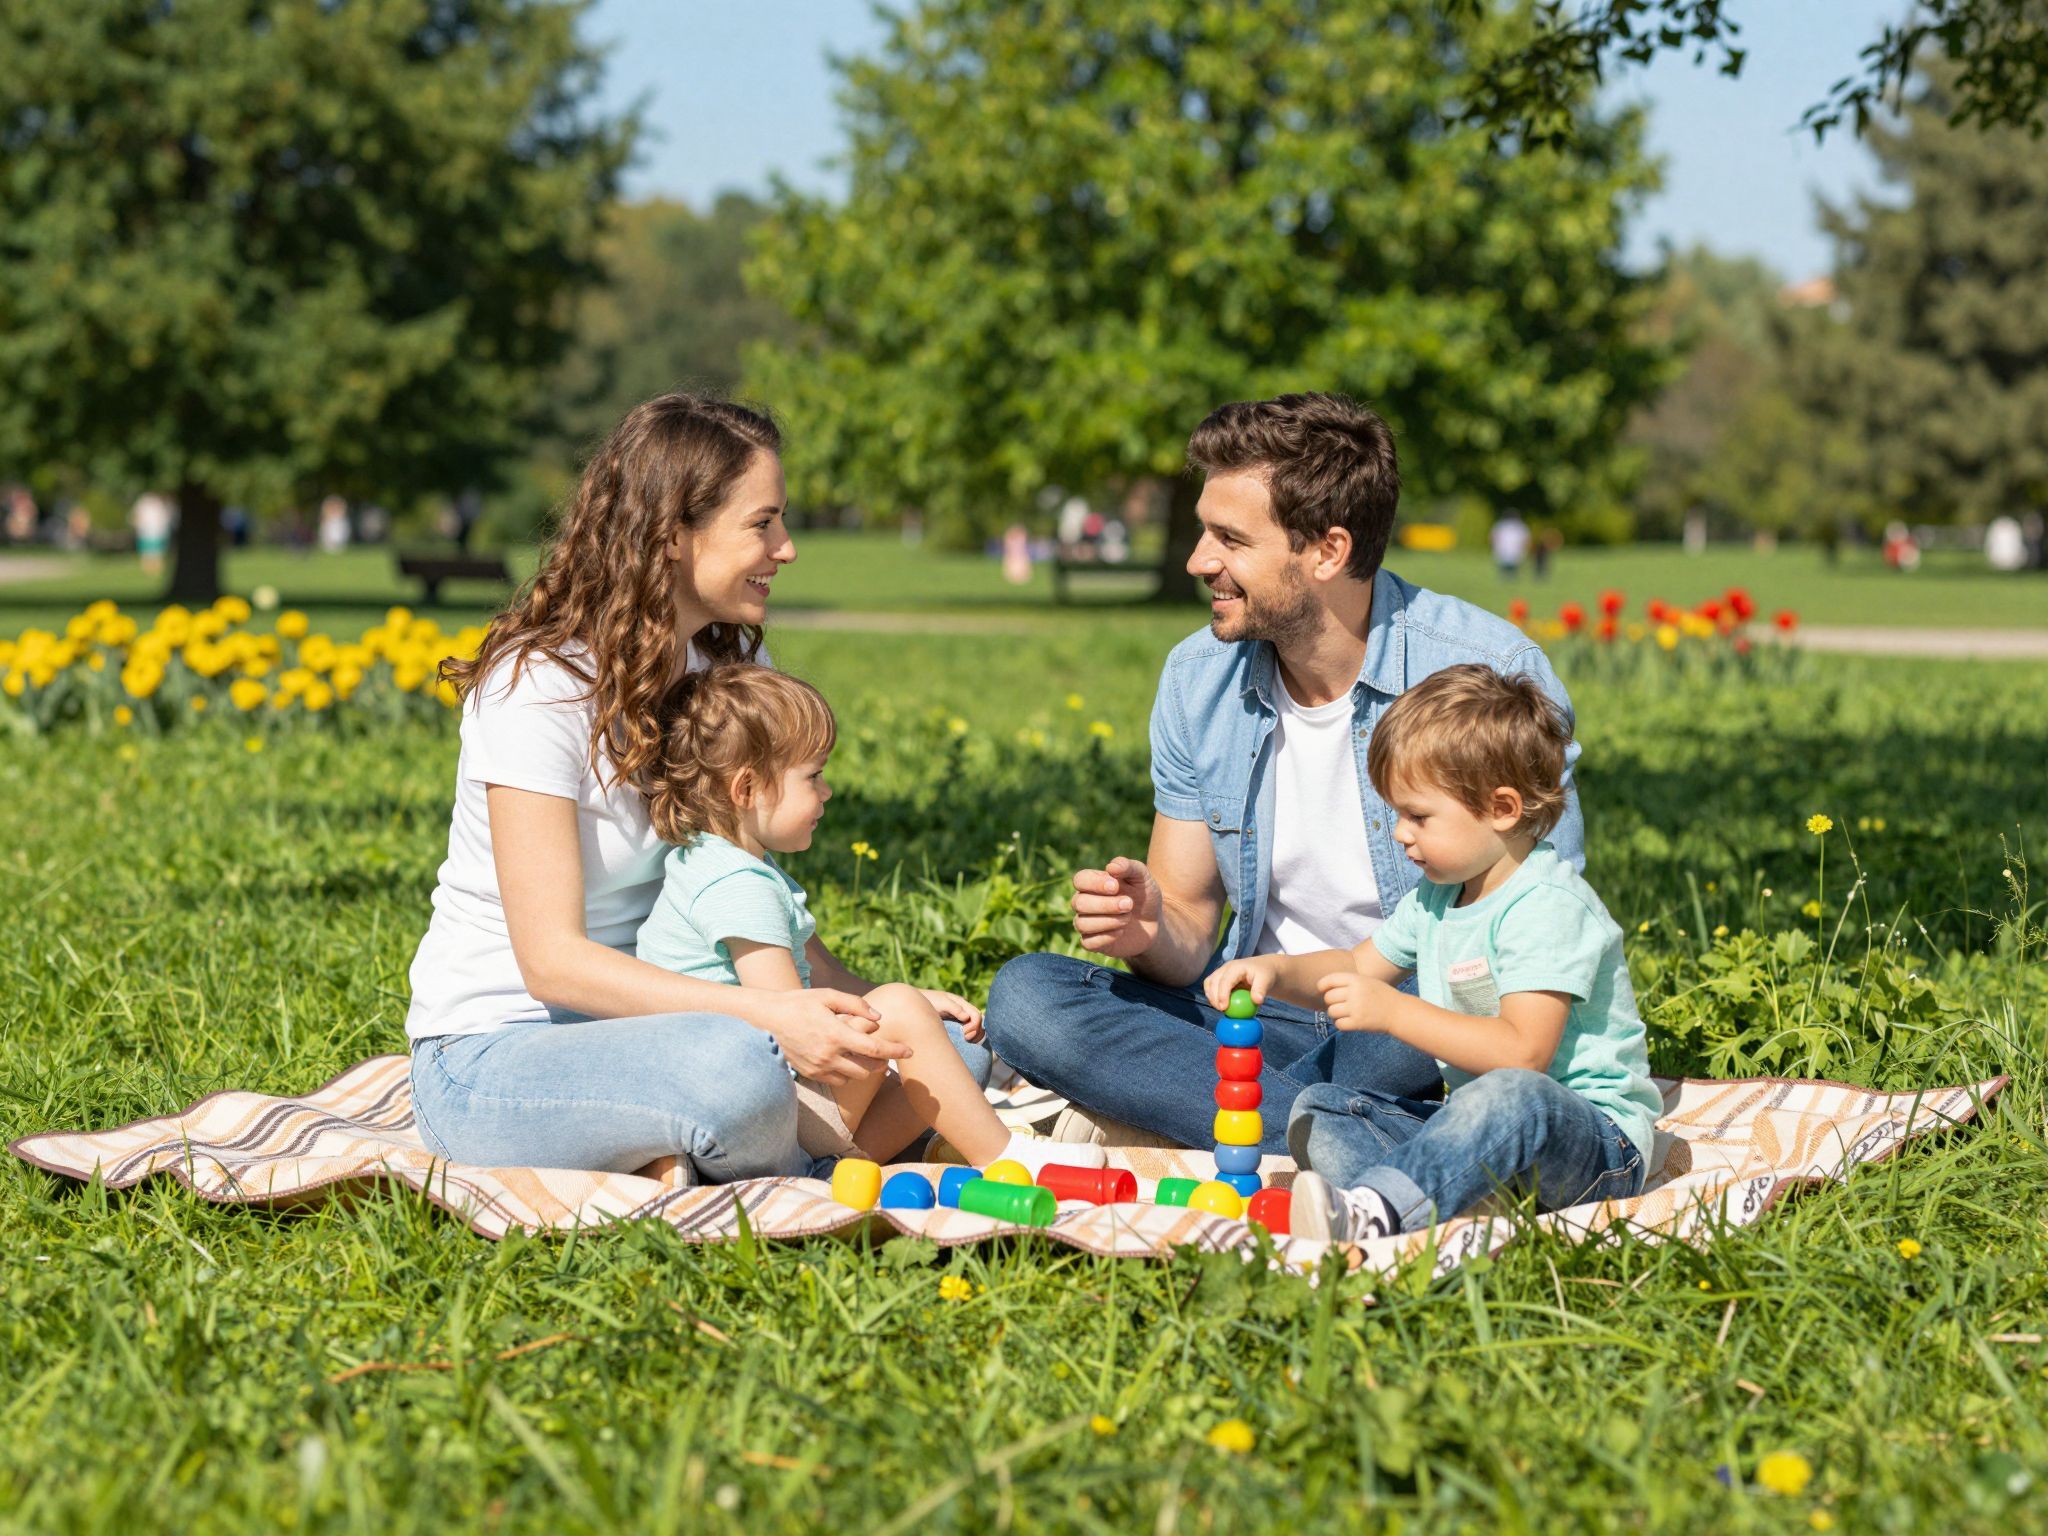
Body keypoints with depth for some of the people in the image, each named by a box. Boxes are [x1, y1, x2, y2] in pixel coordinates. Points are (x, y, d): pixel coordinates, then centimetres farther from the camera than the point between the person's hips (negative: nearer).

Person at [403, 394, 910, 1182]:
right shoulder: (540, 687, -19)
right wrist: (766, 1013, -34)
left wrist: (862, 1001, -12)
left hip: (636, 1022, 8)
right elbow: (551, 958, -24)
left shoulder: (728, 666, 5)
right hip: (493, 1057, -8)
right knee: (740, 1067, -37)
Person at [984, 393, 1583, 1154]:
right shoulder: (1198, 679, 3)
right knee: (1024, 995, -17)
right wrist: (1152, 933, -19)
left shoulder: (1490, 672, -12)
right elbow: (1190, 934, 8)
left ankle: (1147, 1115, -19)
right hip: (1264, 1020, 4)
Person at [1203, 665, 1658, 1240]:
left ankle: (1370, 1211, -59)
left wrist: (1393, 1011, -25)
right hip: (1478, 1127, 9)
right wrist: (1276, 970, 5)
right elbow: (1358, 966, 27)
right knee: (1318, 1108, -1)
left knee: (1511, 1096, -41)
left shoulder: (1549, 906, -17)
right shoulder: (1436, 899, 13)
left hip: (1599, 1147, -9)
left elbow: (1523, 1052, -27)